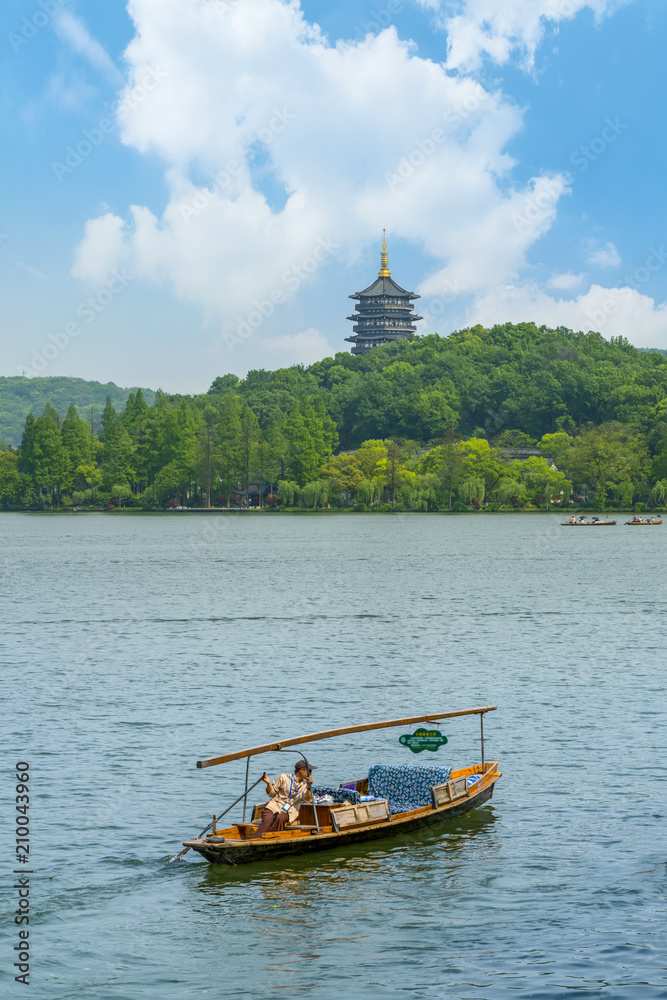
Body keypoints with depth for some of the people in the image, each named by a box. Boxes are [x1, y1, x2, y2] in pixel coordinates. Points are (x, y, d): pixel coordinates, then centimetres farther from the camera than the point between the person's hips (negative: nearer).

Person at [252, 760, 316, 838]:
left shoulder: (304, 784, 15)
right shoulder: (283, 778, 7)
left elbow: (308, 799, -2)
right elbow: (272, 793, 9)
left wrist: (308, 787, -18)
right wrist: (268, 783, -11)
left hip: (289, 812, 1)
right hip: (275, 806, -1)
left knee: (280, 819, -35)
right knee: (267, 821, -31)